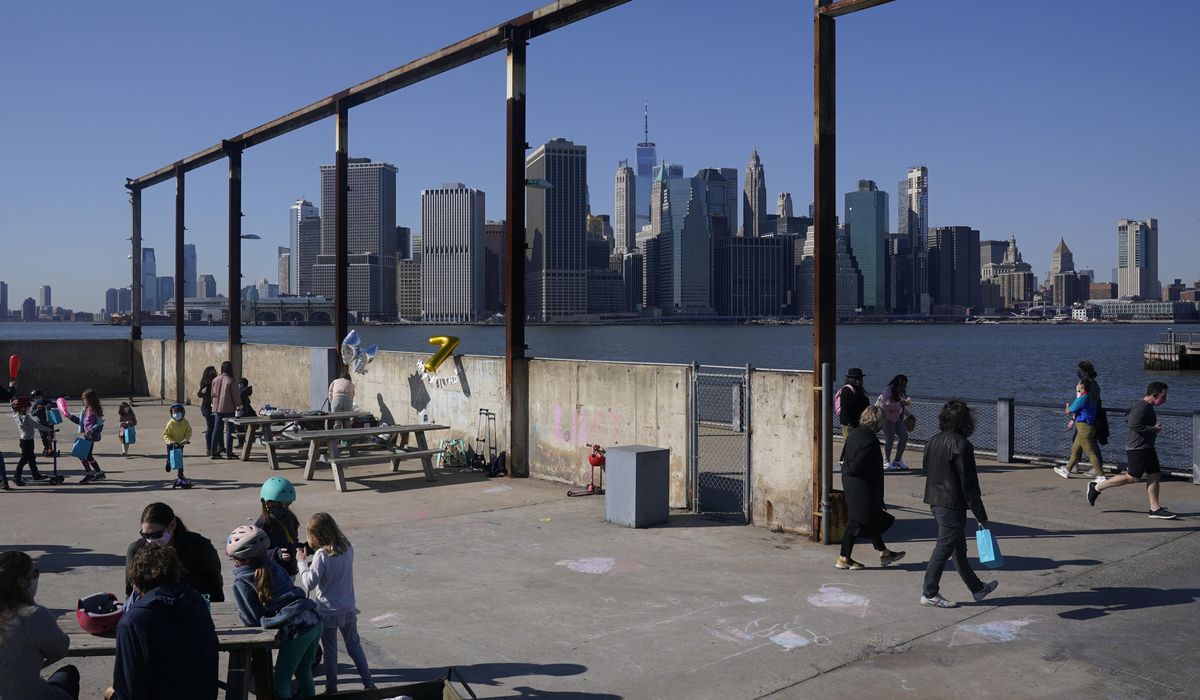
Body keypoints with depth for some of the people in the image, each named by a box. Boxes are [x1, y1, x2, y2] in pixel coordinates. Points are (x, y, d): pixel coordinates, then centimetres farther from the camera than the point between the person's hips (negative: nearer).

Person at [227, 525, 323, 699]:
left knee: (281, 681, 9)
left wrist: (240, 614, 18)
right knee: (304, 673, 24)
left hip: (295, 630, -7)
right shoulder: (271, 565, 12)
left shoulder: (241, 584, -5)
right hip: (315, 620, 7)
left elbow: (252, 620, -2)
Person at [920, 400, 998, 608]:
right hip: (953, 505, -8)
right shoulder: (961, 445, -18)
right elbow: (969, 484, -17)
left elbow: (927, 470, 14)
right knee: (944, 548, 1)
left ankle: (976, 588, 32)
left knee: (958, 548, 18)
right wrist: (981, 516, -11)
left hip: (935, 501, 8)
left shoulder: (933, 441, 6)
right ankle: (929, 594, 7)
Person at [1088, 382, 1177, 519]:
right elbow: (1134, 425, -29)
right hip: (1138, 449, -11)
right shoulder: (1142, 407, -18)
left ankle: (1155, 509, 9)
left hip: (1147, 448, 11)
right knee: (1132, 477, -5)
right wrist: (1153, 429, -18)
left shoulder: (1147, 406, 14)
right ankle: (1097, 487, 4)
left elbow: (1127, 417, 22)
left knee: (1155, 476, 6)